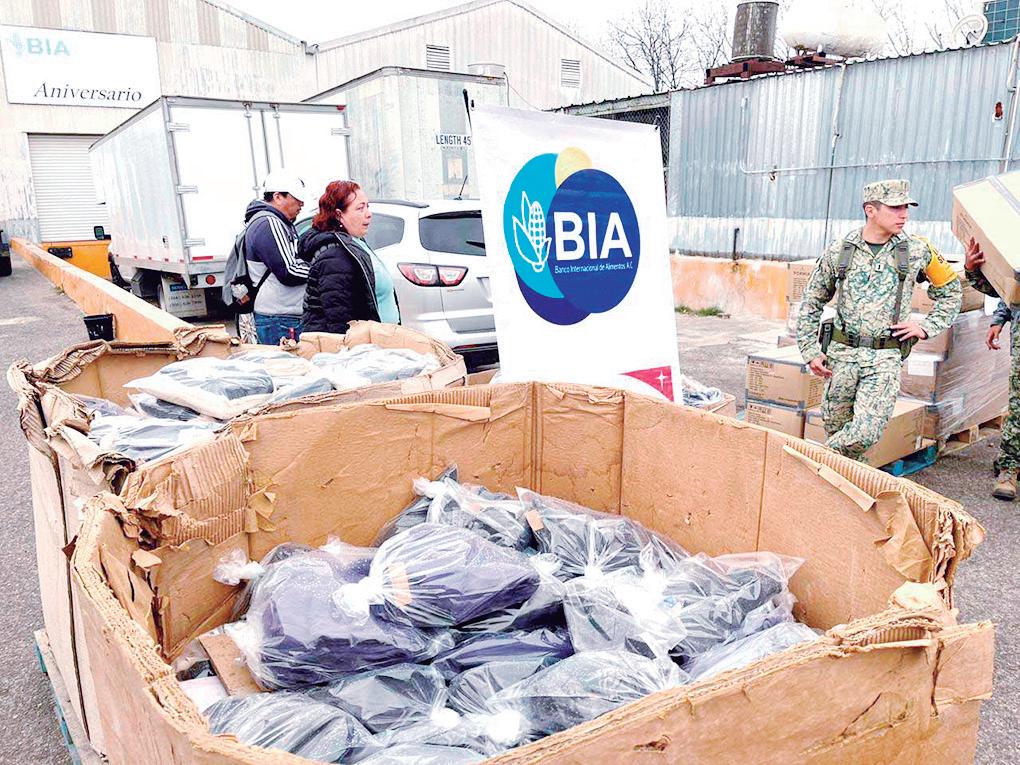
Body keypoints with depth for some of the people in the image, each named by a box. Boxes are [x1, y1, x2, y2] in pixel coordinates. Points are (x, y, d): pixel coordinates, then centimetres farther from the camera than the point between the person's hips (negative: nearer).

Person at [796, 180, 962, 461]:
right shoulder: (838, 251, 1)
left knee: (867, 432, -16)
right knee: (834, 426, 9)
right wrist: (810, 351, 2)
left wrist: (926, 327, 3)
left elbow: (951, 290, 17)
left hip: (886, 357, -1)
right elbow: (811, 304, 9)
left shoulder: (917, 251, 2)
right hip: (842, 353, 1)